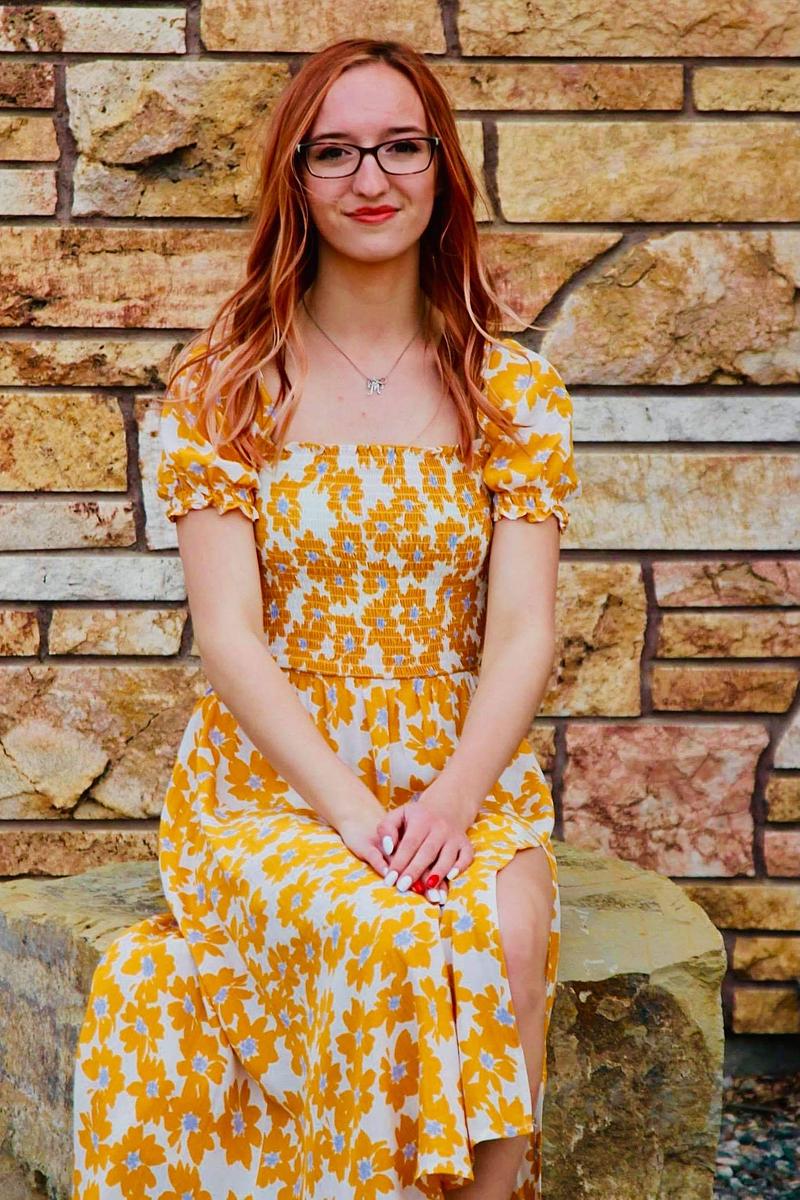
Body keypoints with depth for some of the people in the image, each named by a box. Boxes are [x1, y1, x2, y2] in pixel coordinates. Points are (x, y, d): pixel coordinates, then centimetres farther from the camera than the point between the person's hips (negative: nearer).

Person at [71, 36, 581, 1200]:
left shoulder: (516, 391, 6)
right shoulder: (224, 384, 2)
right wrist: (350, 808, -17)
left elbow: (523, 632, -1)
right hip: (272, 783, -1)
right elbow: (227, 633, -5)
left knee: (503, 942, -30)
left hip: (468, 784, 1)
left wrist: (449, 802, -17)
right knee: (383, 941, -32)